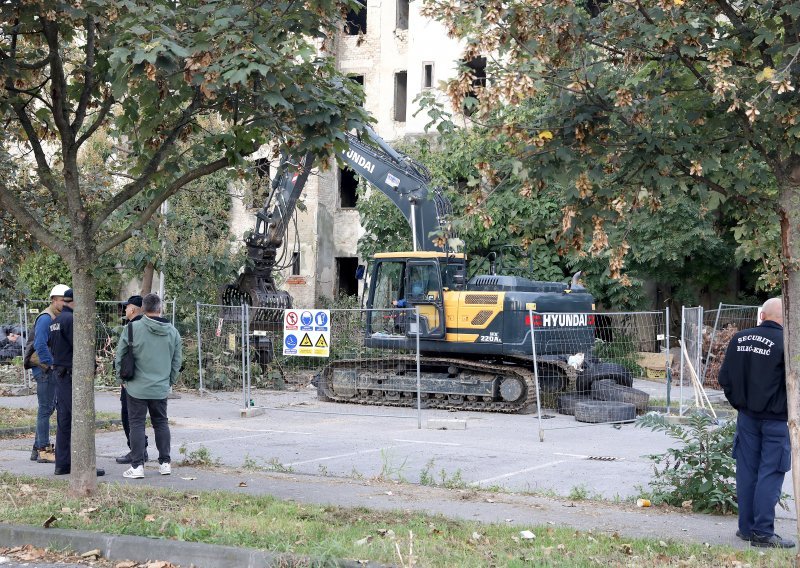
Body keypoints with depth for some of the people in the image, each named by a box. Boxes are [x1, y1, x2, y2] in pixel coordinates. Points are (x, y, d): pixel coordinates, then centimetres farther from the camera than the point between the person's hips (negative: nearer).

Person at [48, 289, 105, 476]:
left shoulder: (55, 321, 15)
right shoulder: (70, 319, -15)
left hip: (59, 374, 10)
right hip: (72, 375, -10)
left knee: (63, 421, 11)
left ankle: (62, 464, 14)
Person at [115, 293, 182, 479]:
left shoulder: (133, 328, -10)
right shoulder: (172, 332, 2)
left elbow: (120, 357, -4)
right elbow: (177, 361, 10)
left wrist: (122, 378, 10)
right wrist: (170, 381, 22)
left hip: (137, 387, -3)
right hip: (161, 388, 3)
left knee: (137, 424, 2)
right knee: (161, 423, 15)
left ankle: (137, 466, 0)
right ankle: (165, 463, 17)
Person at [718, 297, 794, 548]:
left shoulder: (739, 339, 2)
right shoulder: (785, 342, -16)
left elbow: (725, 378, 8)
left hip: (746, 415, 5)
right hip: (776, 419, -5)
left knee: (747, 471, 12)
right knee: (770, 474, 0)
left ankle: (746, 527, 19)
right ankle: (763, 532, 0)